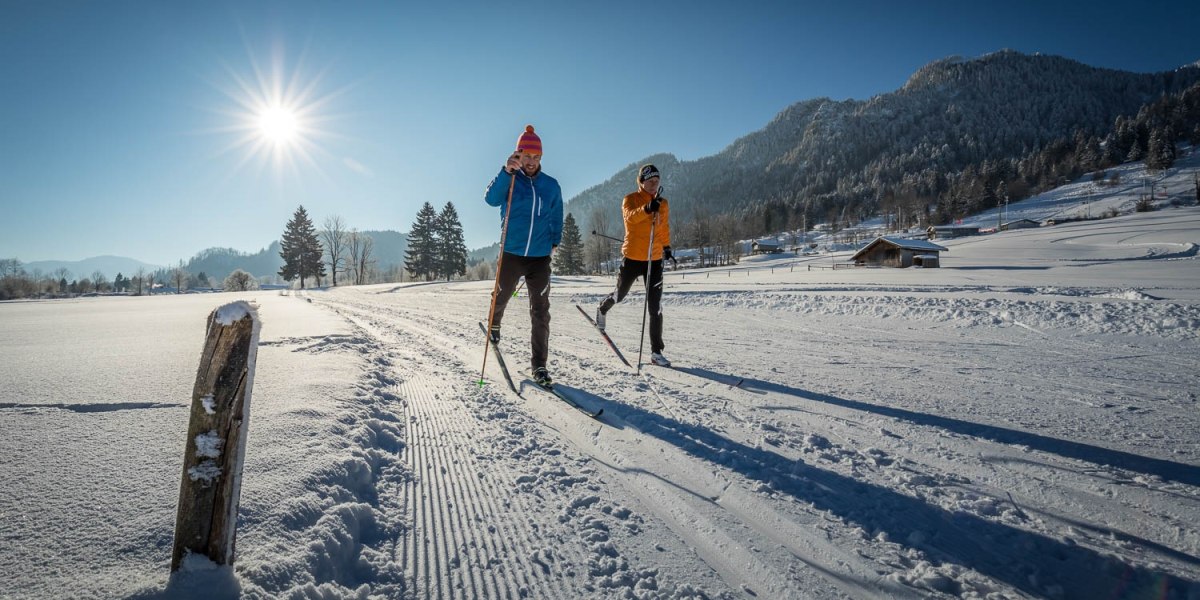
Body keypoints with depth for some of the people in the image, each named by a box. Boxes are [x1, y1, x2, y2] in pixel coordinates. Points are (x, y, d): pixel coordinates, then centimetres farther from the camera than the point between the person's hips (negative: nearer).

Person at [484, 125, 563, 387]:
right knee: (501, 297, 19)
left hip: (540, 257, 1)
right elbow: (491, 199, -22)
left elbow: (557, 218, 19)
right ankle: (494, 325, 54)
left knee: (541, 312, -2)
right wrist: (506, 172, -33)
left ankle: (539, 365, 5)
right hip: (510, 254, -1)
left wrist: (555, 241, 12)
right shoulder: (509, 180, -2)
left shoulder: (551, 186, 7)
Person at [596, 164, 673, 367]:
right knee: (620, 294, 18)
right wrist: (647, 208, -47)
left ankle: (656, 351, 1)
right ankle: (602, 310, 53)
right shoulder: (630, 199, -6)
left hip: (655, 260, 3)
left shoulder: (663, 204, 7)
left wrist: (667, 247, 32)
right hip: (632, 258, -2)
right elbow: (630, 216, -29)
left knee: (655, 307, -4)